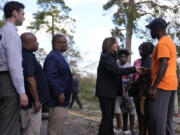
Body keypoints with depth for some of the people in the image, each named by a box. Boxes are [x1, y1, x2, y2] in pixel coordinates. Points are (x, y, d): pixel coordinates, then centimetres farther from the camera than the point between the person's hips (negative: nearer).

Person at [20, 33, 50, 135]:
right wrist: (36, 100, -21)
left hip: (31, 100, 10)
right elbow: (30, 80, -24)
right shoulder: (27, 57, -18)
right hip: (31, 100, -10)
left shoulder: (28, 56, 15)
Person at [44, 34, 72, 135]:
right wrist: (59, 93, -24)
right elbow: (50, 77, -24)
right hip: (58, 98, -11)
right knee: (56, 125, -5)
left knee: (59, 124, 17)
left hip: (62, 98, 11)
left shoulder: (59, 56, 16)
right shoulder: (52, 56, -16)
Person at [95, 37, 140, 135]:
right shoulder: (105, 57, -13)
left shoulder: (111, 57, 19)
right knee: (106, 117, -9)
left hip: (111, 92, 10)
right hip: (105, 92, -10)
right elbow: (116, 71, -25)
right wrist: (134, 69, -23)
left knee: (110, 116, 14)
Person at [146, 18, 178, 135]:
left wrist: (153, 87, -22)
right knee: (167, 119, 13)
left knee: (158, 120, -9)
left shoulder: (162, 43, -11)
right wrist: (148, 70, 22)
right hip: (172, 85, 10)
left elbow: (164, 65, -21)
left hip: (162, 85, -10)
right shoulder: (170, 42, 20)